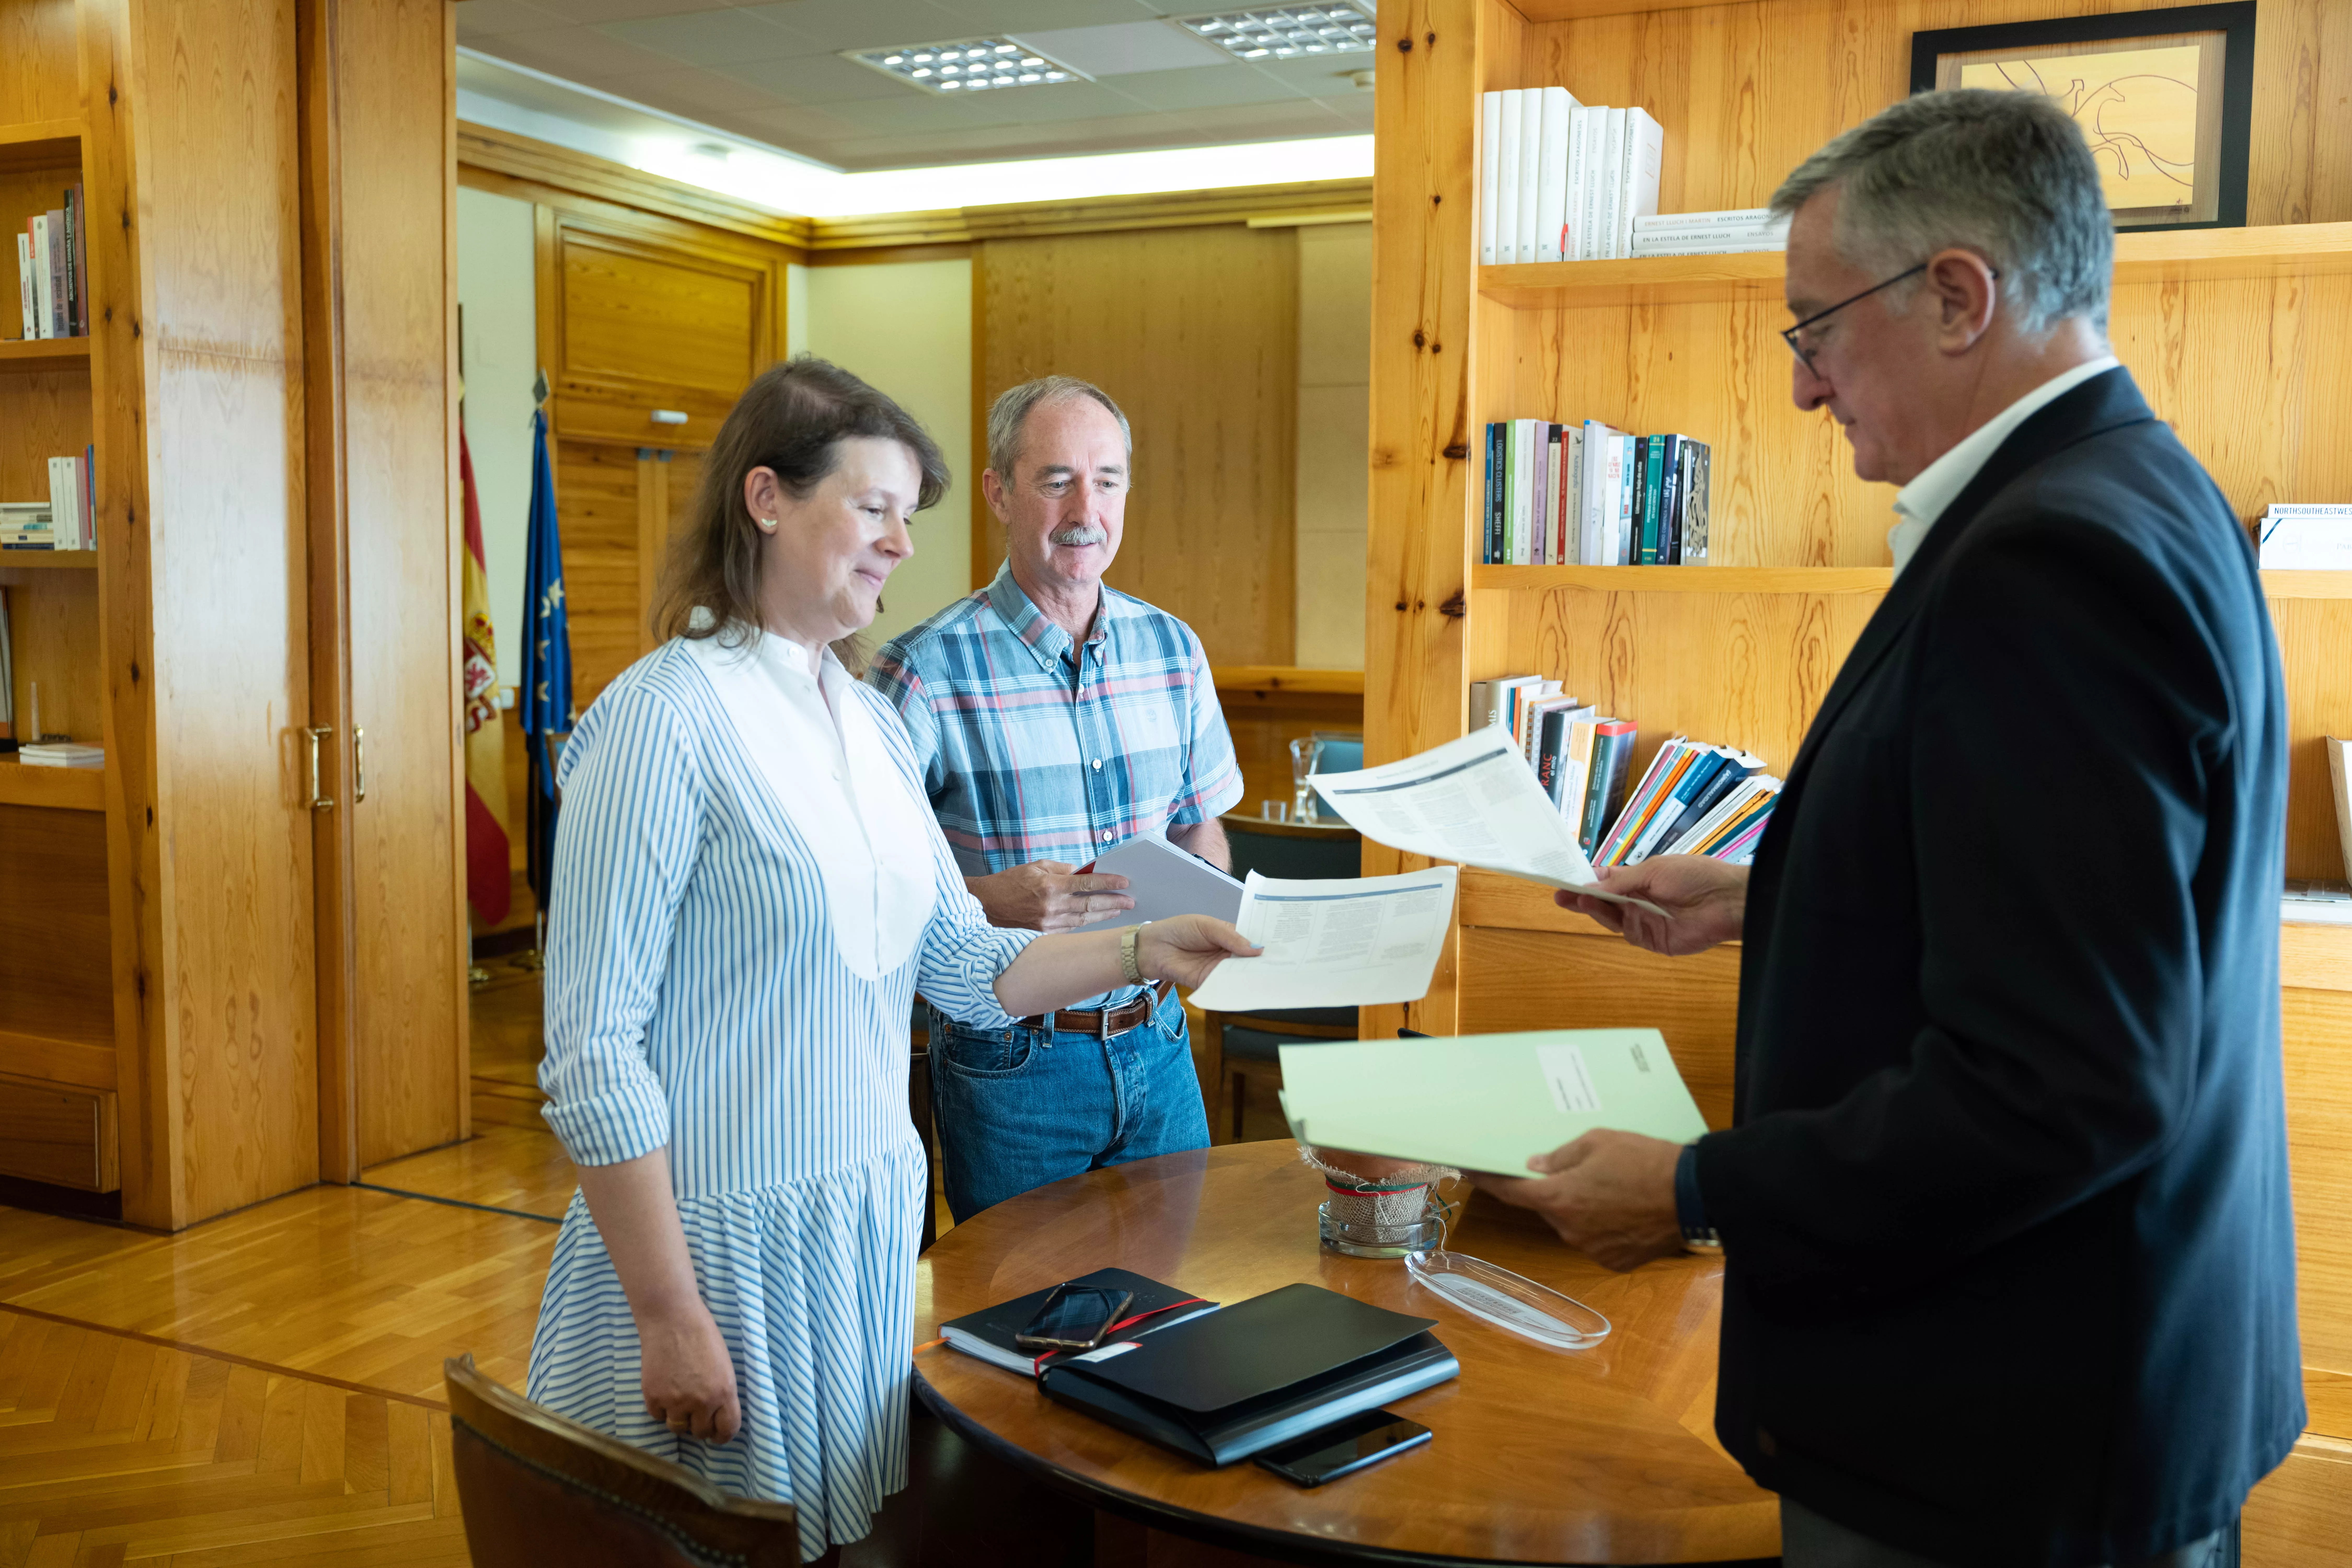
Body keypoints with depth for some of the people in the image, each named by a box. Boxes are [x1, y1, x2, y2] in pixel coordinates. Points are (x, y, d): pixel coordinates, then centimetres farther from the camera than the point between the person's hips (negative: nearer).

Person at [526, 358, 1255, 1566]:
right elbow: (592, 1052, -18)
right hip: (725, 1238, -7)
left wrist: (1143, 951, -3)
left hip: (873, 1214, 7)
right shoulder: (666, 718, -16)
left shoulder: (871, 722, 8)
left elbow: (962, 966, 11)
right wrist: (670, 1317, -18)